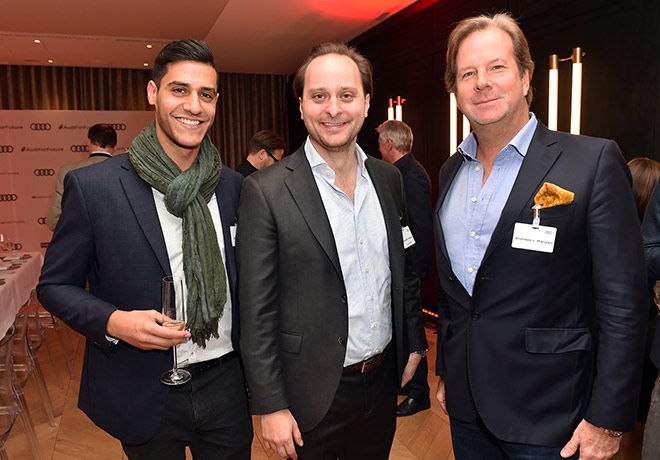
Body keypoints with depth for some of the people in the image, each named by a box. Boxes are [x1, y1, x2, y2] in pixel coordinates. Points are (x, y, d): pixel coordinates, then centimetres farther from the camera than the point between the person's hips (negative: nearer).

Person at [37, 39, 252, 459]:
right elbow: (55, 285, -3)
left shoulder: (233, 185, -1)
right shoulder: (92, 186, -11)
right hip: (145, 396, -2)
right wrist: (113, 322, -21)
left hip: (226, 388, 3)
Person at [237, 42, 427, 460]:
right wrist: (271, 407, -12)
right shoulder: (266, 191, -16)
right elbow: (257, 312, -14)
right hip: (314, 394, -5)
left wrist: (414, 343, 11)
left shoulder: (389, 178, 1)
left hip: (384, 381, 5)